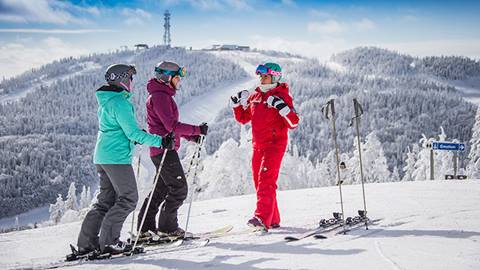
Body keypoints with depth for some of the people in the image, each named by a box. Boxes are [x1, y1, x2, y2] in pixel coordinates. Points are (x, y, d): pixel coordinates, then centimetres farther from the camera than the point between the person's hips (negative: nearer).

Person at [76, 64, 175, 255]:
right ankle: (108, 241, -3)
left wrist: (137, 137, 30)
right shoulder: (120, 102, -15)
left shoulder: (105, 100, 16)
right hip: (117, 157, -10)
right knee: (128, 199, -2)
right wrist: (160, 142, -18)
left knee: (106, 200, 13)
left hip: (102, 157, 10)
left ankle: (86, 243, 11)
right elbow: (133, 132, -19)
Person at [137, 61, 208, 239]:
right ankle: (167, 226, 0)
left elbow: (171, 125, 22)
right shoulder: (159, 97, -14)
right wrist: (197, 130, -18)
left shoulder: (164, 95, 19)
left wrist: (191, 136, 11)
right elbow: (171, 125, -22)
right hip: (164, 150, -11)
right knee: (179, 188, -6)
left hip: (165, 150, 11)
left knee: (162, 188, 14)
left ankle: (145, 227, 17)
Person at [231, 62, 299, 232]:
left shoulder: (282, 96, -7)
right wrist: (238, 104, 6)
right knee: (259, 183, 9)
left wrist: (282, 107, -27)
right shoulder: (254, 97, 12)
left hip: (275, 145, -7)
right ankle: (273, 220, 19)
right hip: (258, 146, 8)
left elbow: (293, 123, -13)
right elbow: (243, 118, 22)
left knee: (266, 181, -19)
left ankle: (262, 219, -26)